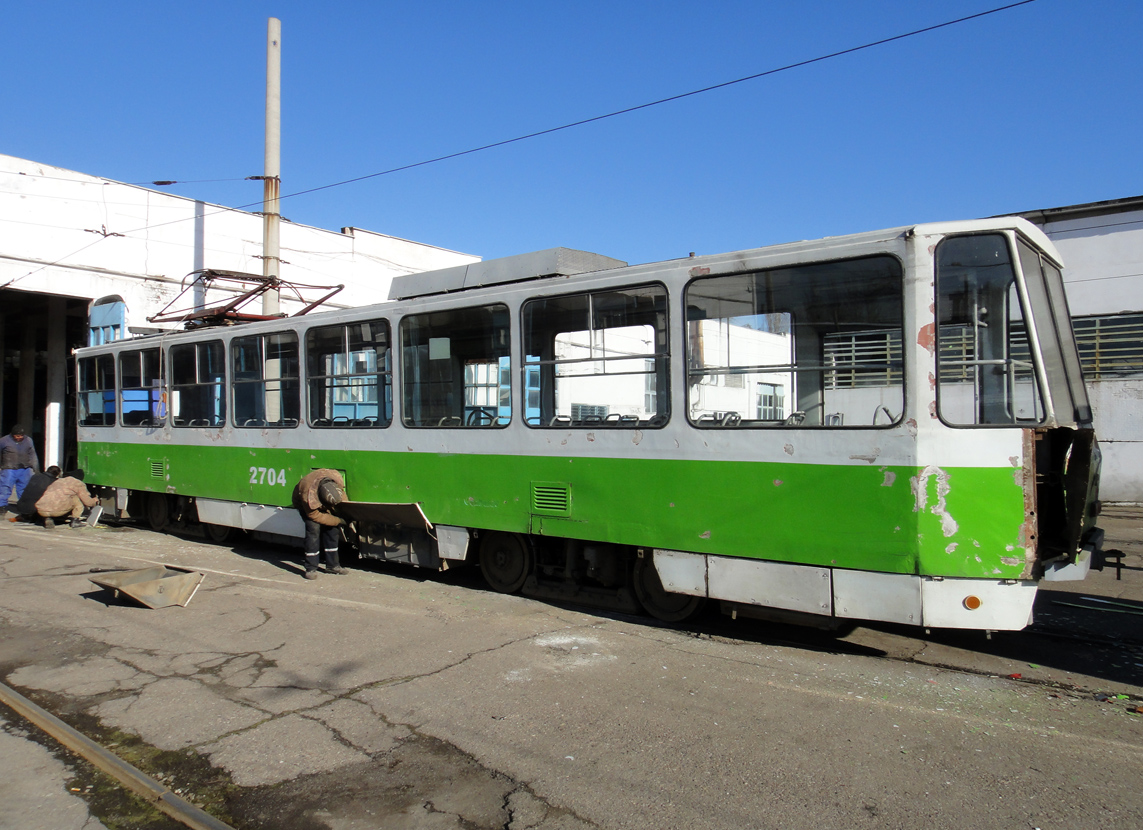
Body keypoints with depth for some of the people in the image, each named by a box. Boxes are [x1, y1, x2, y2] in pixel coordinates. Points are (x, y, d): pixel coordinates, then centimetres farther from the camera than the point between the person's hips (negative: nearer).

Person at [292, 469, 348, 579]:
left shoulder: (337, 478, -34)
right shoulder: (308, 497, -44)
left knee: (331, 529, -3)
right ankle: (311, 569, -14)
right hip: (303, 504, -5)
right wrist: (338, 521, -24)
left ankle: (332, 565, 8)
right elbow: (315, 516, -27)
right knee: (314, 528, -22)